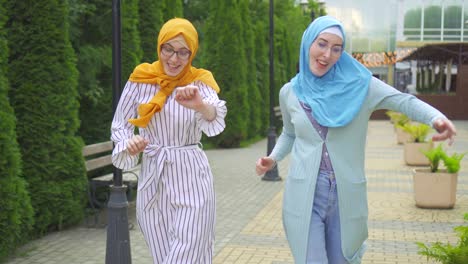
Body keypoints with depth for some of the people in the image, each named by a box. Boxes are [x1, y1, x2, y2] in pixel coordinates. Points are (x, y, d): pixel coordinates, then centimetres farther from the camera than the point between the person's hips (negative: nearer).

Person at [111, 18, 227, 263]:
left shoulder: (199, 82, -5)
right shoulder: (141, 79, 0)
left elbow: (215, 118, -25)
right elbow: (119, 125, 7)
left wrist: (201, 105, -49)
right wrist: (129, 144, -16)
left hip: (191, 180, -2)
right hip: (152, 181, 2)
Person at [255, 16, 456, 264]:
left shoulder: (358, 84, -4)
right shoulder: (289, 92, 4)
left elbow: (404, 101, -15)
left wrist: (436, 117, -33)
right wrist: (273, 158, 2)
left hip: (347, 194, 0)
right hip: (304, 194, 1)